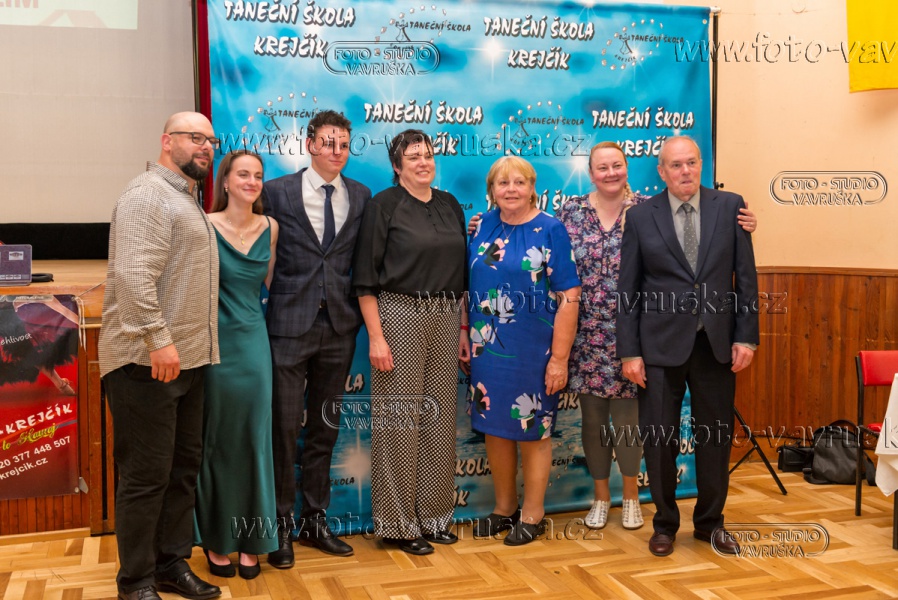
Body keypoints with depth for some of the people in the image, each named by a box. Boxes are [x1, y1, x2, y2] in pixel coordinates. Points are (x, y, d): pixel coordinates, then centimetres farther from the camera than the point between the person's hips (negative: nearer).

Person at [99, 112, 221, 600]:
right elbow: (134, 275, -21)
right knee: (147, 475, -1)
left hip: (186, 359, 10)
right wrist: (159, 339, -24)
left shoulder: (189, 200, 20)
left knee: (184, 467, 14)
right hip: (147, 361, -10)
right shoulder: (148, 195, -10)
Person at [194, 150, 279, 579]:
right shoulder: (206, 225, -6)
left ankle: (249, 540, 20)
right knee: (216, 441, 7)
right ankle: (214, 539, 22)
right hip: (217, 343, -3)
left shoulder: (270, 228, 5)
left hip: (254, 342, 3)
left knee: (253, 439, 7)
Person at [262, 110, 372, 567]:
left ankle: (315, 520, 26)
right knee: (284, 428, 1)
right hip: (290, 324, -3)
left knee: (324, 429, 13)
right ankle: (282, 524, 17)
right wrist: (278, 294, -3)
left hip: (339, 327, 4)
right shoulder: (278, 192, -2)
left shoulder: (361, 196, 7)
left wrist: (357, 310, 3)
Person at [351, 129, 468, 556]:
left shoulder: (449, 205, 12)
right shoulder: (383, 206, -3)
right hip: (399, 317, -5)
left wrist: (462, 329, 11)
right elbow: (366, 278, -7)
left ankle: (432, 514, 23)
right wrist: (376, 337, -13)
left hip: (445, 319, 5)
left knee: (439, 417, 9)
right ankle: (398, 522, 13)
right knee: (400, 420, 0)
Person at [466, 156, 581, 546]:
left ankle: (533, 515, 23)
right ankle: (504, 507, 30)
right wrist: (463, 338, 7)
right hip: (487, 349, 4)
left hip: (532, 351, -4)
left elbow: (568, 298, -10)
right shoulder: (482, 227, 6)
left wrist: (559, 358, -15)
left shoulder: (550, 230, -6)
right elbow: (467, 286, 12)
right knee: (494, 427, 12)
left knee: (533, 430, 7)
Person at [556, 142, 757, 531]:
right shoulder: (570, 212, 3)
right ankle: (601, 496, 28)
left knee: (628, 418, 6)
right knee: (593, 419, 10)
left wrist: (741, 228, -16)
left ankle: (630, 496, 27)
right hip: (586, 339, 1)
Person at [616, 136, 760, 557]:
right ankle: (665, 524, 24)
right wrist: (629, 352, -4)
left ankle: (710, 522, 29)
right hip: (661, 344, -1)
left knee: (715, 437, 10)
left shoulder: (730, 206, 3)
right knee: (659, 439, 4)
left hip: (716, 342, 1)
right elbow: (627, 289, 0)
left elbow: (745, 276, 4)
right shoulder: (640, 217, 1)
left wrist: (746, 336, -2)